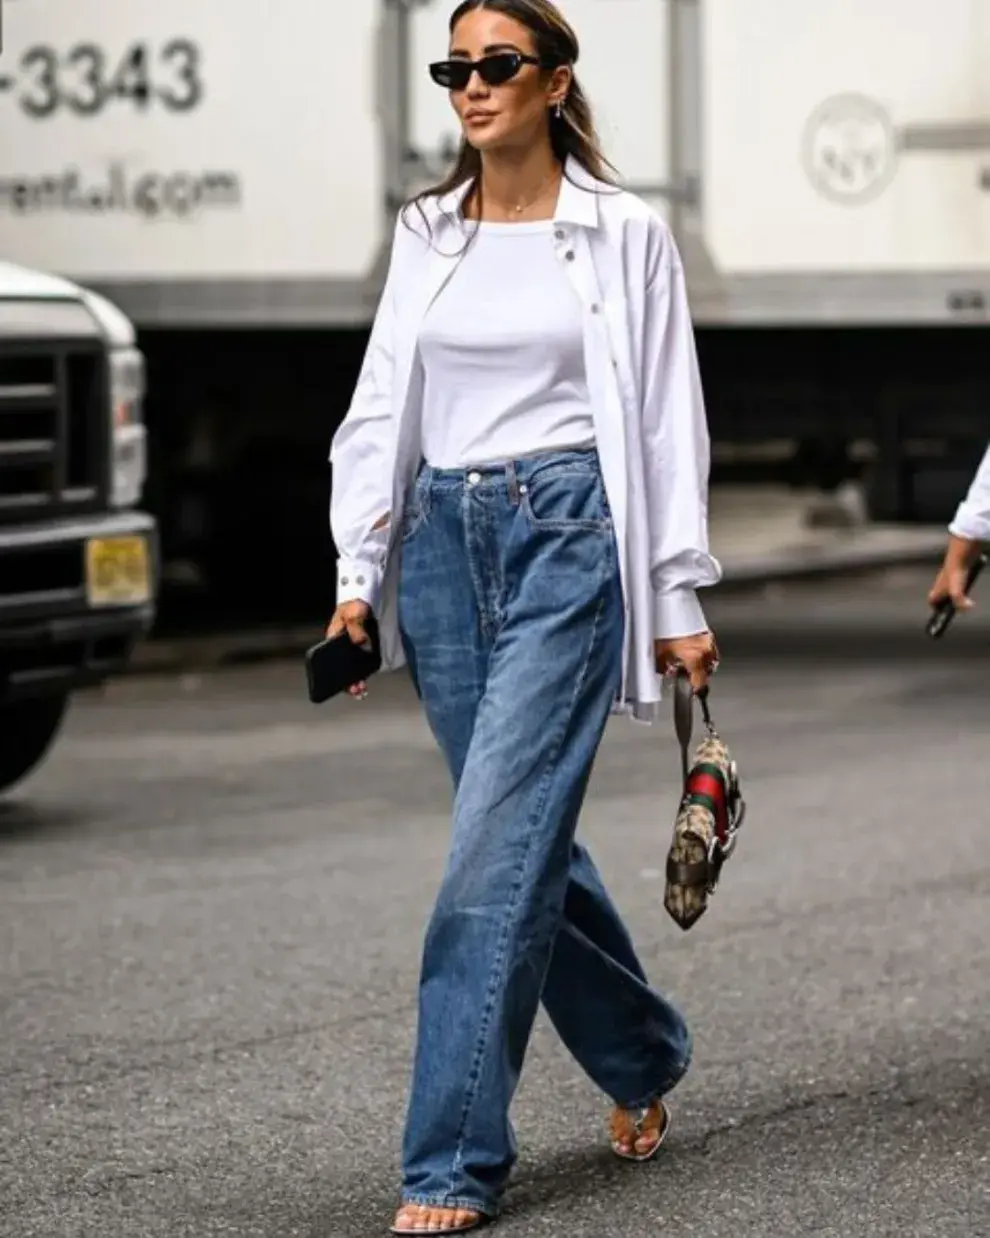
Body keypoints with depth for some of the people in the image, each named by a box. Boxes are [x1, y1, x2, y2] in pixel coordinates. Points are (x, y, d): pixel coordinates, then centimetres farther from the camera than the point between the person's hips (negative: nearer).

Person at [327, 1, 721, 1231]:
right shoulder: (425, 233, 11)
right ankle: (642, 1057, 35)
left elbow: (667, 421, 0)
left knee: (497, 844, -12)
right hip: (443, 541, 5)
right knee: (529, 836, 12)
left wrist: (677, 597, -3)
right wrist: (357, 572, 2)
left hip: (568, 534, -5)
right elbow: (382, 408, 10)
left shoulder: (622, 233, -1)